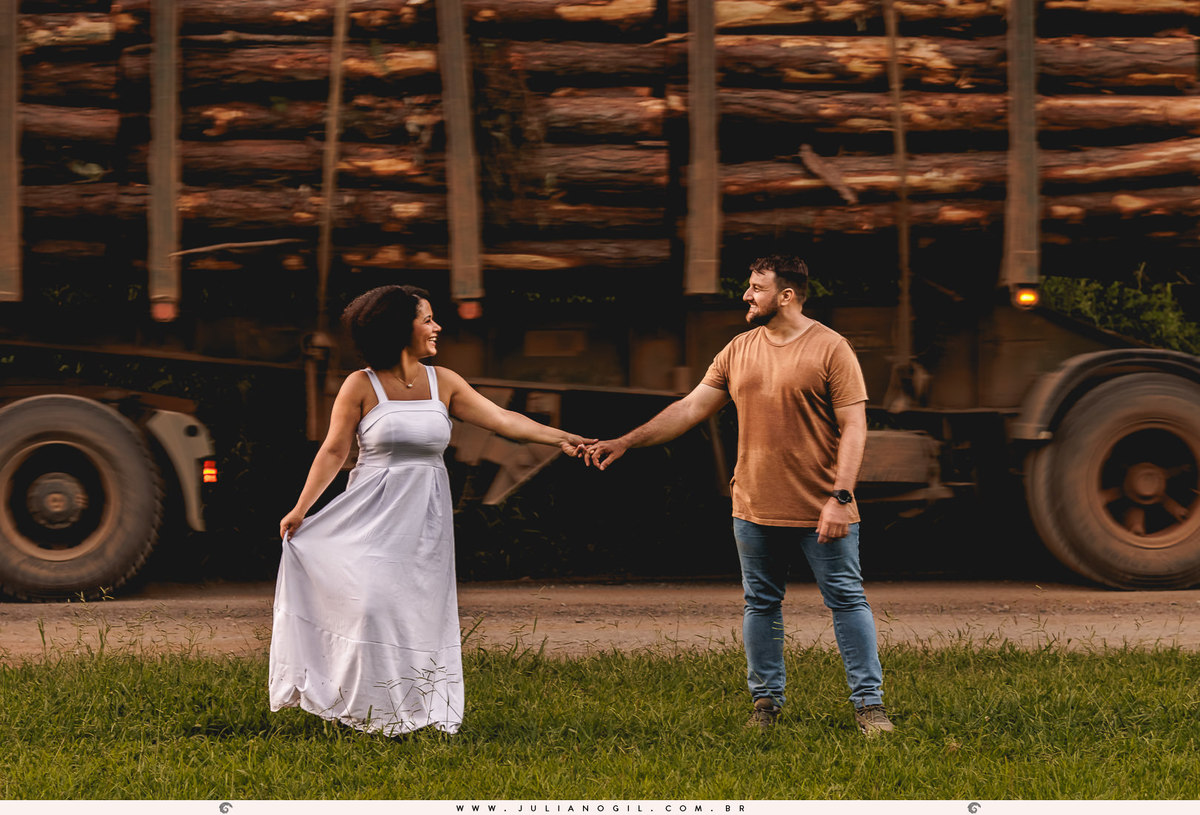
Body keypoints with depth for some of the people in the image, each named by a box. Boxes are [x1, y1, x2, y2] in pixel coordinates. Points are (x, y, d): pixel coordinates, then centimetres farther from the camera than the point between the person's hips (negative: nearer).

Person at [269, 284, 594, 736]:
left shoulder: (443, 382, 6)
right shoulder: (362, 386, -5)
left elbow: (501, 418, 3)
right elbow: (333, 451, -3)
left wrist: (559, 437, -7)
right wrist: (301, 509, -7)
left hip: (425, 519, 4)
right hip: (375, 515, -4)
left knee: (420, 608, 2)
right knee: (372, 604, -12)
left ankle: (420, 708, 10)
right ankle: (373, 709, 2)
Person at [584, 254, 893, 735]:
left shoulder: (830, 349, -7)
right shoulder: (739, 351, 9)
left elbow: (853, 428, -10)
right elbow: (690, 408, 11)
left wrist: (840, 497, -19)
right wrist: (624, 443, 5)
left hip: (821, 512, -5)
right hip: (755, 510, 5)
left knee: (847, 600, -1)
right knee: (760, 604, 11)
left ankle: (868, 703, 4)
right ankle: (766, 700, 21)